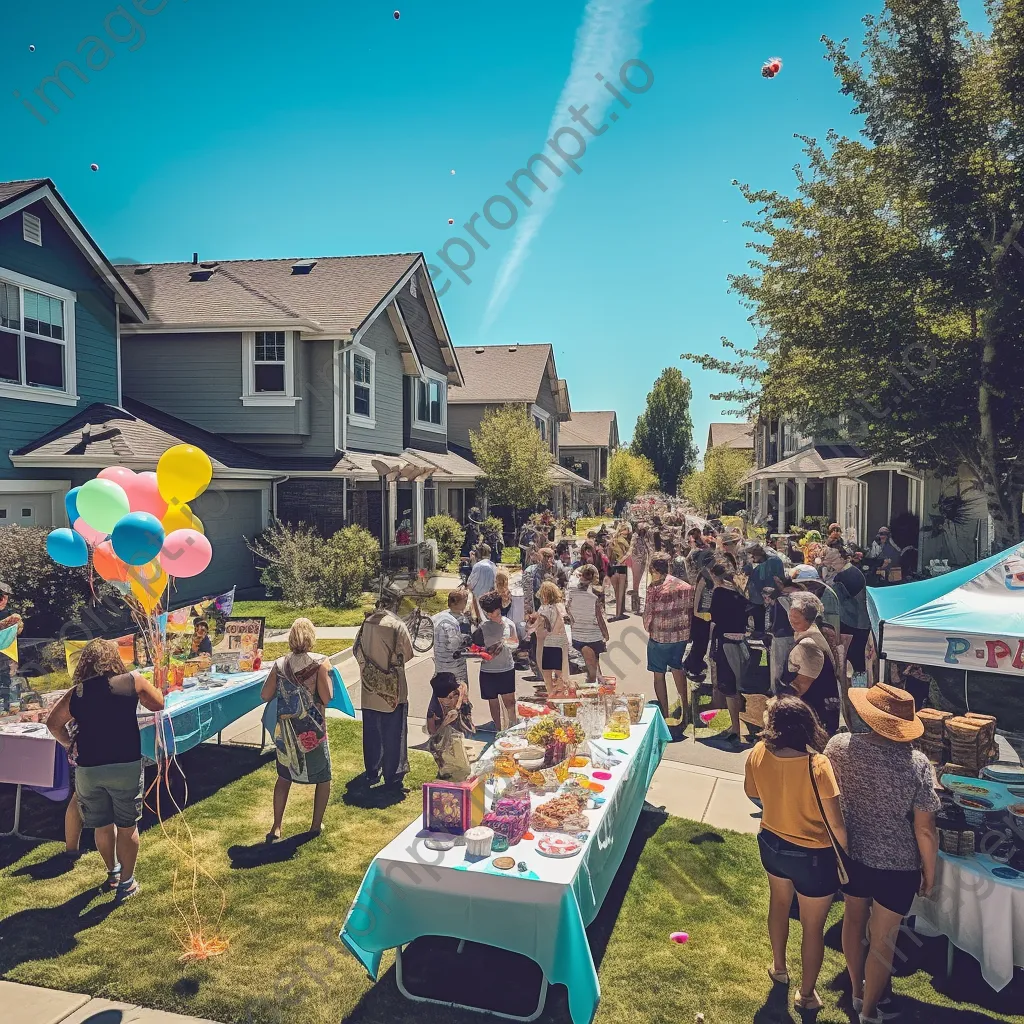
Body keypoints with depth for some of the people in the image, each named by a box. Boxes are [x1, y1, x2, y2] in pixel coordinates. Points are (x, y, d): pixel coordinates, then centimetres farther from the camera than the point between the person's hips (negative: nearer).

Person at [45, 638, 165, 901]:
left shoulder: (75, 692, 4)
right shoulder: (131, 681, -4)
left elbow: (53, 724, 14)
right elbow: (159, 704, 8)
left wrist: (69, 745, 23)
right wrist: (145, 686, 25)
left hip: (88, 769, 3)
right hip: (125, 766, -3)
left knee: (103, 826, 20)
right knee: (127, 827, 10)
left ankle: (113, 873, 38)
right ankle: (126, 882, 18)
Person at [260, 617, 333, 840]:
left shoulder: (280, 664, -3)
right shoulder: (320, 663, -14)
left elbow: (266, 695, -1)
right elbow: (326, 698, -18)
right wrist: (328, 675, -2)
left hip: (285, 731, 4)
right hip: (313, 731, -3)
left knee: (284, 777, 20)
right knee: (323, 777, 17)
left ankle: (276, 828, 19)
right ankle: (316, 825, 24)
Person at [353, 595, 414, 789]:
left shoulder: (366, 623, -3)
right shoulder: (398, 625, -16)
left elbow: (356, 651, 8)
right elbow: (408, 654, -8)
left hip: (370, 689, 4)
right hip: (392, 689, -4)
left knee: (371, 734, 16)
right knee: (393, 736, 6)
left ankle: (372, 774, 27)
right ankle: (392, 778, 12)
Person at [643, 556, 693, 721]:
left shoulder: (654, 587, -15)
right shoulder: (686, 586, 0)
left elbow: (649, 613, -10)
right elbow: (690, 610, 5)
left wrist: (648, 627, 9)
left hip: (660, 636, -5)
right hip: (682, 635, 6)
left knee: (659, 675, 8)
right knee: (677, 669, 24)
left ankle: (664, 714, 14)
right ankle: (685, 707, 32)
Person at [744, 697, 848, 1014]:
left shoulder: (757, 754, -18)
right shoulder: (817, 765, -32)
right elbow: (835, 824, -23)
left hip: (771, 844, 5)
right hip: (812, 856, -5)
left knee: (779, 903, 33)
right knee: (813, 927, 20)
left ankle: (779, 968, 55)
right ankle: (806, 994, 40)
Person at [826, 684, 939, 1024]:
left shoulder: (839, 745, -17)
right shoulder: (917, 764, -24)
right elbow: (925, 829, -17)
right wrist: (929, 872, 1)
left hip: (850, 853, 3)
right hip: (896, 865, -3)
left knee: (854, 919, 27)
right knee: (883, 941, 16)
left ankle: (857, 991, 47)